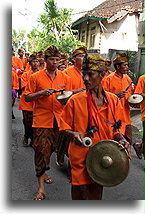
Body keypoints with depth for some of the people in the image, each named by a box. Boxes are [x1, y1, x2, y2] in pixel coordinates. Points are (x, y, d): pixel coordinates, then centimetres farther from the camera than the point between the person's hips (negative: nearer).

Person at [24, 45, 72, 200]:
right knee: (41, 150, -4)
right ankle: (41, 187, 4)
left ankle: (42, 172, 41)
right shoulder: (36, 77, 0)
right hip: (41, 119, -3)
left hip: (58, 119, 3)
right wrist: (41, 93, -15)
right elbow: (27, 97, 0)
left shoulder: (65, 78, 7)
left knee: (51, 148, 15)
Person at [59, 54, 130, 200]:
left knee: (97, 190, 18)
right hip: (80, 155, -3)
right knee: (80, 192, 5)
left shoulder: (113, 100, 2)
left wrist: (121, 139, -10)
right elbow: (64, 125, 0)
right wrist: (73, 134, -19)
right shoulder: (76, 100, -7)